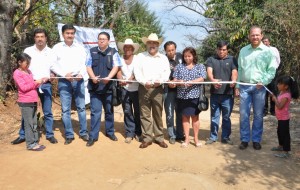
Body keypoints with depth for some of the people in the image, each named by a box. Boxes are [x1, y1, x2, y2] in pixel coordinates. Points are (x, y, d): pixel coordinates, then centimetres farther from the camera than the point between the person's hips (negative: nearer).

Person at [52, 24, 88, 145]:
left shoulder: (80, 48, 9)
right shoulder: (57, 48, 6)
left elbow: (84, 63, 5)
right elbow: (53, 65, 2)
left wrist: (81, 74, -15)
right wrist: (65, 74, -11)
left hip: (78, 80, 1)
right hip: (63, 81, -1)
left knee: (81, 107, 5)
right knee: (65, 109, 1)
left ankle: (83, 132, 16)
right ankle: (69, 135, 11)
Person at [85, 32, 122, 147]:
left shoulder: (113, 52, 3)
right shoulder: (92, 51, 8)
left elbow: (116, 67, -6)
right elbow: (88, 66, 4)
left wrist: (108, 78, -23)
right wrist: (93, 77, -16)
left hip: (109, 86, 0)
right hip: (95, 86, 0)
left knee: (109, 111, 12)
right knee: (95, 111, -2)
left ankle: (110, 132, 28)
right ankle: (93, 136, 5)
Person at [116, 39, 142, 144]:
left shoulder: (137, 59, 3)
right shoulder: (120, 59, 9)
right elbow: (119, 72, 0)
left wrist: (131, 78, -28)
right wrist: (121, 80, -20)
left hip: (136, 89, -1)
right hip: (125, 89, 2)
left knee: (137, 111, 4)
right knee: (127, 111, 4)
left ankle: (138, 133, 17)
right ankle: (129, 133, 13)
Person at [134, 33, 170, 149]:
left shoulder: (163, 58, 12)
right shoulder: (140, 56, 9)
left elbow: (166, 72, 2)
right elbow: (137, 71, -1)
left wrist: (160, 81, -18)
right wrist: (144, 82, -17)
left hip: (158, 89, 0)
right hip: (144, 88, 0)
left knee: (158, 114, 4)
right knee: (145, 114, 2)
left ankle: (159, 138, 13)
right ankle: (147, 138, 9)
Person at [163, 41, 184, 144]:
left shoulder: (180, 56, 4)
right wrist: (169, 82, -33)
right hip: (168, 90, -3)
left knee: (180, 113, 11)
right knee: (169, 114, 3)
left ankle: (180, 134, 24)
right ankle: (172, 136, 15)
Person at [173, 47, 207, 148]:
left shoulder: (200, 66, 7)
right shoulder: (179, 66, 11)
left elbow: (201, 79, -7)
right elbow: (175, 80, 6)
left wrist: (191, 82, -21)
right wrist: (179, 82, -17)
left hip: (195, 95, -1)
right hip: (182, 96, 2)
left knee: (195, 117, 5)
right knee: (185, 117, 6)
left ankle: (196, 138, 17)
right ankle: (187, 139, 14)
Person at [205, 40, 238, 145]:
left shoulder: (232, 59, 8)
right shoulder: (211, 60, 8)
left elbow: (234, 72, -6)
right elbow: (209, 72, -8)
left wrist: (233, 80, -29)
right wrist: (213, 80, -31)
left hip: (228, 94, -1)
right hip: (214, 93, 1)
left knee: (226, 117, 7)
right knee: (214, 116, 9)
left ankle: (225, 137, 19)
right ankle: (213, 137, 19)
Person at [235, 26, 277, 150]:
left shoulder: (267, 51, 0)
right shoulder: (243, 50, 9)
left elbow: (272, 70, -1)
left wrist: (263, 82, -15)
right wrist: (237, 86, 8)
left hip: (259, 87, -2)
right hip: (244, 87, 2)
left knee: (258, 115, 5)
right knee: (243, 115, 4)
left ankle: (256, 140, 17)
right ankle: (244, 139, 15)